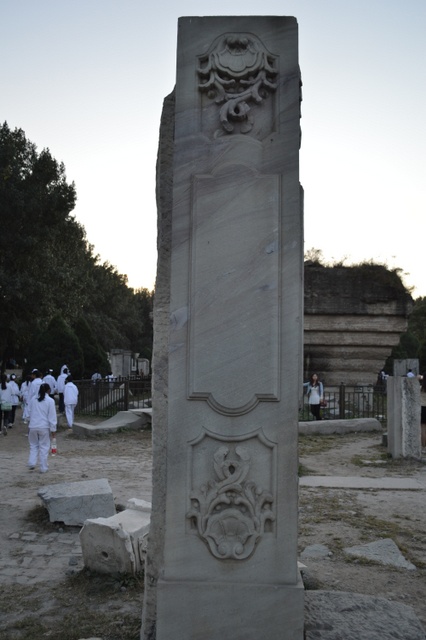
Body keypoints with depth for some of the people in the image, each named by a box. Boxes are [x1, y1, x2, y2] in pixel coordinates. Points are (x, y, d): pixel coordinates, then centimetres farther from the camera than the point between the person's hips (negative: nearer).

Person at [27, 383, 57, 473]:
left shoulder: (33, 400, 6)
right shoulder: (50, 401, -7)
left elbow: (29, 413, 14)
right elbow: (52, 416, -7)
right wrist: (53, 429, -2)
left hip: (33, 427, 3)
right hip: (44, 427, -3)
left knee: (33, 445, 18)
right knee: (44, 447, 5)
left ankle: (31, 463, 5)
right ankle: (43, 468, 9)